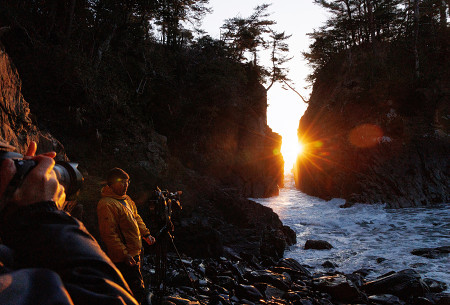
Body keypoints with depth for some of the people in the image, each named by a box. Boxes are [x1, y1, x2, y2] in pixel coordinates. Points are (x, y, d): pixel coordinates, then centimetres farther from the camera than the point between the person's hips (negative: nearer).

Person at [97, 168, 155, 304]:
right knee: (137, 290, -6)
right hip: (124, 257, -10)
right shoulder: (106, 204, -19)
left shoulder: (126, 198, 12)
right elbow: (109, 234, -22)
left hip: (134, 252, 10)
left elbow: (136, 218, 24)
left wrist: (146, 234, 13)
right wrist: (124, 254, -22)